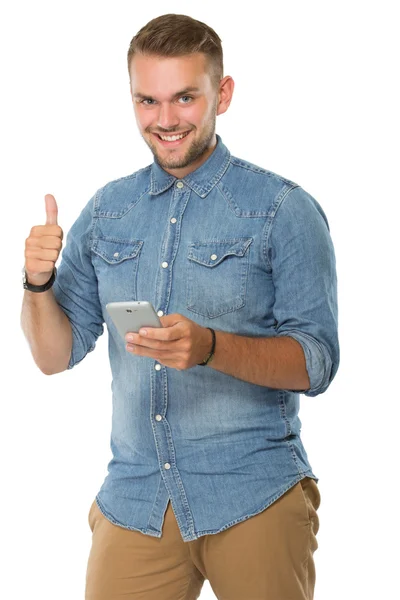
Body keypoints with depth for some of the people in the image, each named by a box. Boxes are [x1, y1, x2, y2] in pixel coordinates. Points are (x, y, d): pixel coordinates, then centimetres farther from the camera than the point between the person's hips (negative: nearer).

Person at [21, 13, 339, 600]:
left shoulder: (283, 210, -4)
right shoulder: (107, 211, 9)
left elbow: (316, 362, -9)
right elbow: (57, 354, 9)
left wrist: (210, 347, -26)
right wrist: (39, 282, -10)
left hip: (255, 500, -3)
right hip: (133, 501, 3)